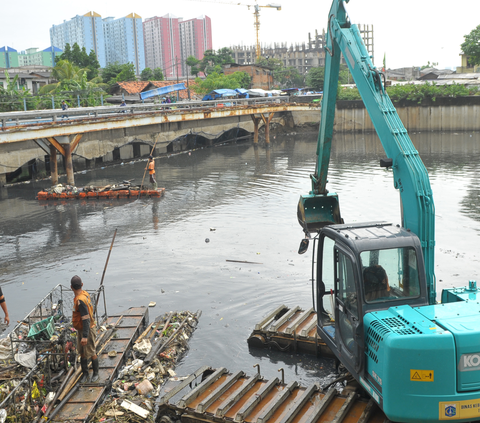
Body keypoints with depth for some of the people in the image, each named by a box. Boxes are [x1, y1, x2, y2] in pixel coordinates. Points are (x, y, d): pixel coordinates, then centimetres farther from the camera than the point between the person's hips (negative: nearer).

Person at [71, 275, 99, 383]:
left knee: (91, 353, 6)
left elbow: (86, 319, -30)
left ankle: (95, 374, 21)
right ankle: (85, 374, 28)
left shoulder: (80, 300, -28)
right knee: (82, 353, 16)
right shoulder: (85, 293, 1)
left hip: (87, 330, -9)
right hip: (80, 330, 9)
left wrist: (85, 336, -30)